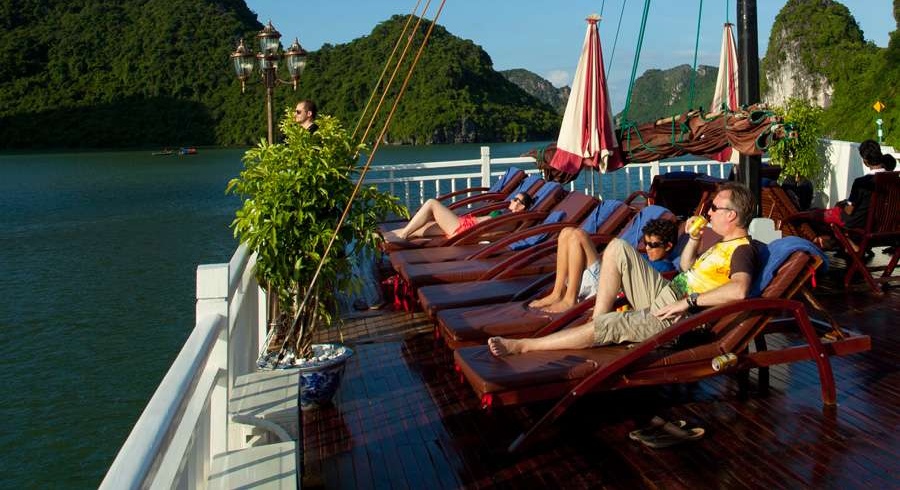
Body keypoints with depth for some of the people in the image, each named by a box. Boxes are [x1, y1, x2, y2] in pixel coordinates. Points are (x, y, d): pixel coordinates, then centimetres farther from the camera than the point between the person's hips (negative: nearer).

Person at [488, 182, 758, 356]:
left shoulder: (742, 250, -11)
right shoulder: (724, 245, 20)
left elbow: (739, 290, -32)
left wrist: (689, 301, -29)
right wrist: (694, 239, 16)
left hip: (674, 315, -10)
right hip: (663, 293, 10)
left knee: (608, 325, -26)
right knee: (618, 247, -2)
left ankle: (521, 346, -23)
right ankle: (598, 317, -7)